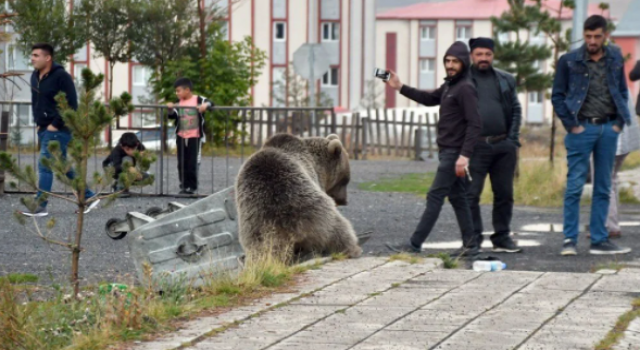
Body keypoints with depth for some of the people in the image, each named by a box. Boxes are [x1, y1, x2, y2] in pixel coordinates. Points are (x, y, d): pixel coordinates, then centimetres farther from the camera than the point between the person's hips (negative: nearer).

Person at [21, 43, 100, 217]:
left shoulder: (61, 76, -15)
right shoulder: (35, 76, 10)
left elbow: (71, 105, -18)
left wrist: (55, 125, -17)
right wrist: (38, 122, 12)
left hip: (57, 130, -9)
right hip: (43, 130, 9)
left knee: (45, 167, -10)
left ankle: (40, 206, -5)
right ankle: (89, 197, 23)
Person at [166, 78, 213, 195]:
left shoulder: (198, 100, -6)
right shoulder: (179, 103, 9)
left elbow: (210, 103, -13)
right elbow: (173, 116, 5)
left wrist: (205, 105, -33)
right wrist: (171, 109, -14)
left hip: (194, 137, -5)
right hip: (181, 137, 5)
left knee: (192, 163, -2)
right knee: (182, 163, 7)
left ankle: (192, 186, 6)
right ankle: (184, 185, 15)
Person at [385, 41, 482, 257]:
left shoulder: (465, 88, -16)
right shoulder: (449, 85, 14)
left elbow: (475, 124, -21)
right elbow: (429, 99, 29)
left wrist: (465, 155, -27)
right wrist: (400, 87, 21)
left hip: (454, 153, -10)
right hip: (447, 151, 10)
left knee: (435, 197, -8)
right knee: (457, 197, 10)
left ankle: (414, 245, -8)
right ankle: (470, 245, 13)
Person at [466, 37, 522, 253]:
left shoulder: (505, 80, 14)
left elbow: (516, 110, 14)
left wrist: (513, 139, 2)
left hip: (503, 146, 3)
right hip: (476, 146, -3)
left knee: (504, 194, 7)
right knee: (471, 194, -7)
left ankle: (502, 238, 16)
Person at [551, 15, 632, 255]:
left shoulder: (615, 60, 9)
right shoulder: (569, 61, -1)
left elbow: (623, 92, 16)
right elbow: (557, 96, 2)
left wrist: (619, 123, 5)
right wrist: (571, 125, -6)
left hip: (608, 129, 4)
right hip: (582, 129, -4)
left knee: (603, 188, 6)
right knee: (574, 186, -5)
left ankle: (599, 241, 10)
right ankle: (569, 240, -1)